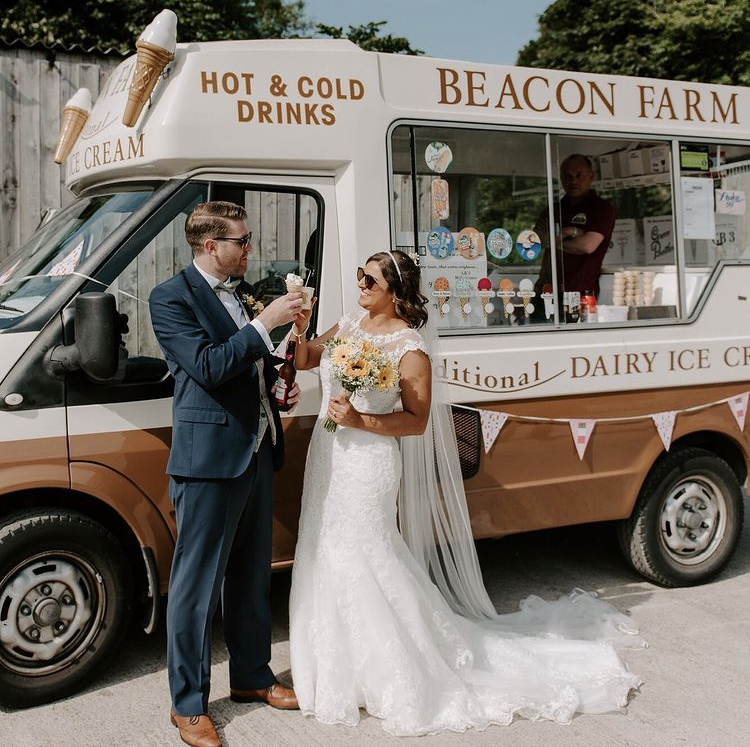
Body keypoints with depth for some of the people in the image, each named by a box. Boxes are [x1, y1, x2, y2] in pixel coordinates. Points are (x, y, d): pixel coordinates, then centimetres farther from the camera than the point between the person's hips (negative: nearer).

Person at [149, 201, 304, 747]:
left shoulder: (243, 290, 14)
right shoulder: (172, 297, -10)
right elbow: (208, 367, -21)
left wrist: (278, 380, 6)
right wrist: (266, 323, -20)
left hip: (257, 453, 8)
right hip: (209, 460, -8)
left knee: (253, 575, 19)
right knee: (198, 583, 2)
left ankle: (252, 677, 36)